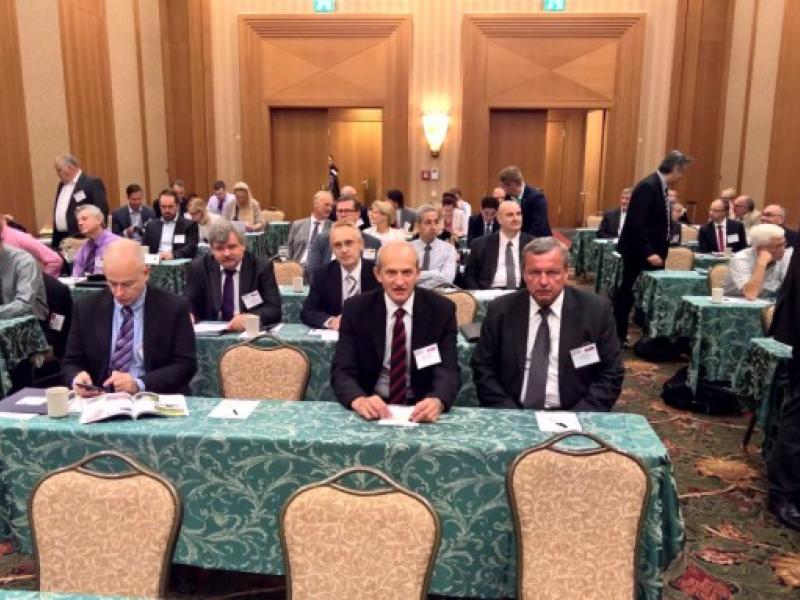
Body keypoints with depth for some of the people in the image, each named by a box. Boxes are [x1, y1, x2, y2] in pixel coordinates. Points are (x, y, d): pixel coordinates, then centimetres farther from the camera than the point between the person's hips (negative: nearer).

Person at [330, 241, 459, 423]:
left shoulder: (442, 309, -4)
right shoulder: (356, 309, -4)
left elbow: (448, 370, -11)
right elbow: (342, 371, -9)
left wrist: (437, 401, -33)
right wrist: (359, 400, -31)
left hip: (421, 409, 1)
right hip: (374, 407, 0)